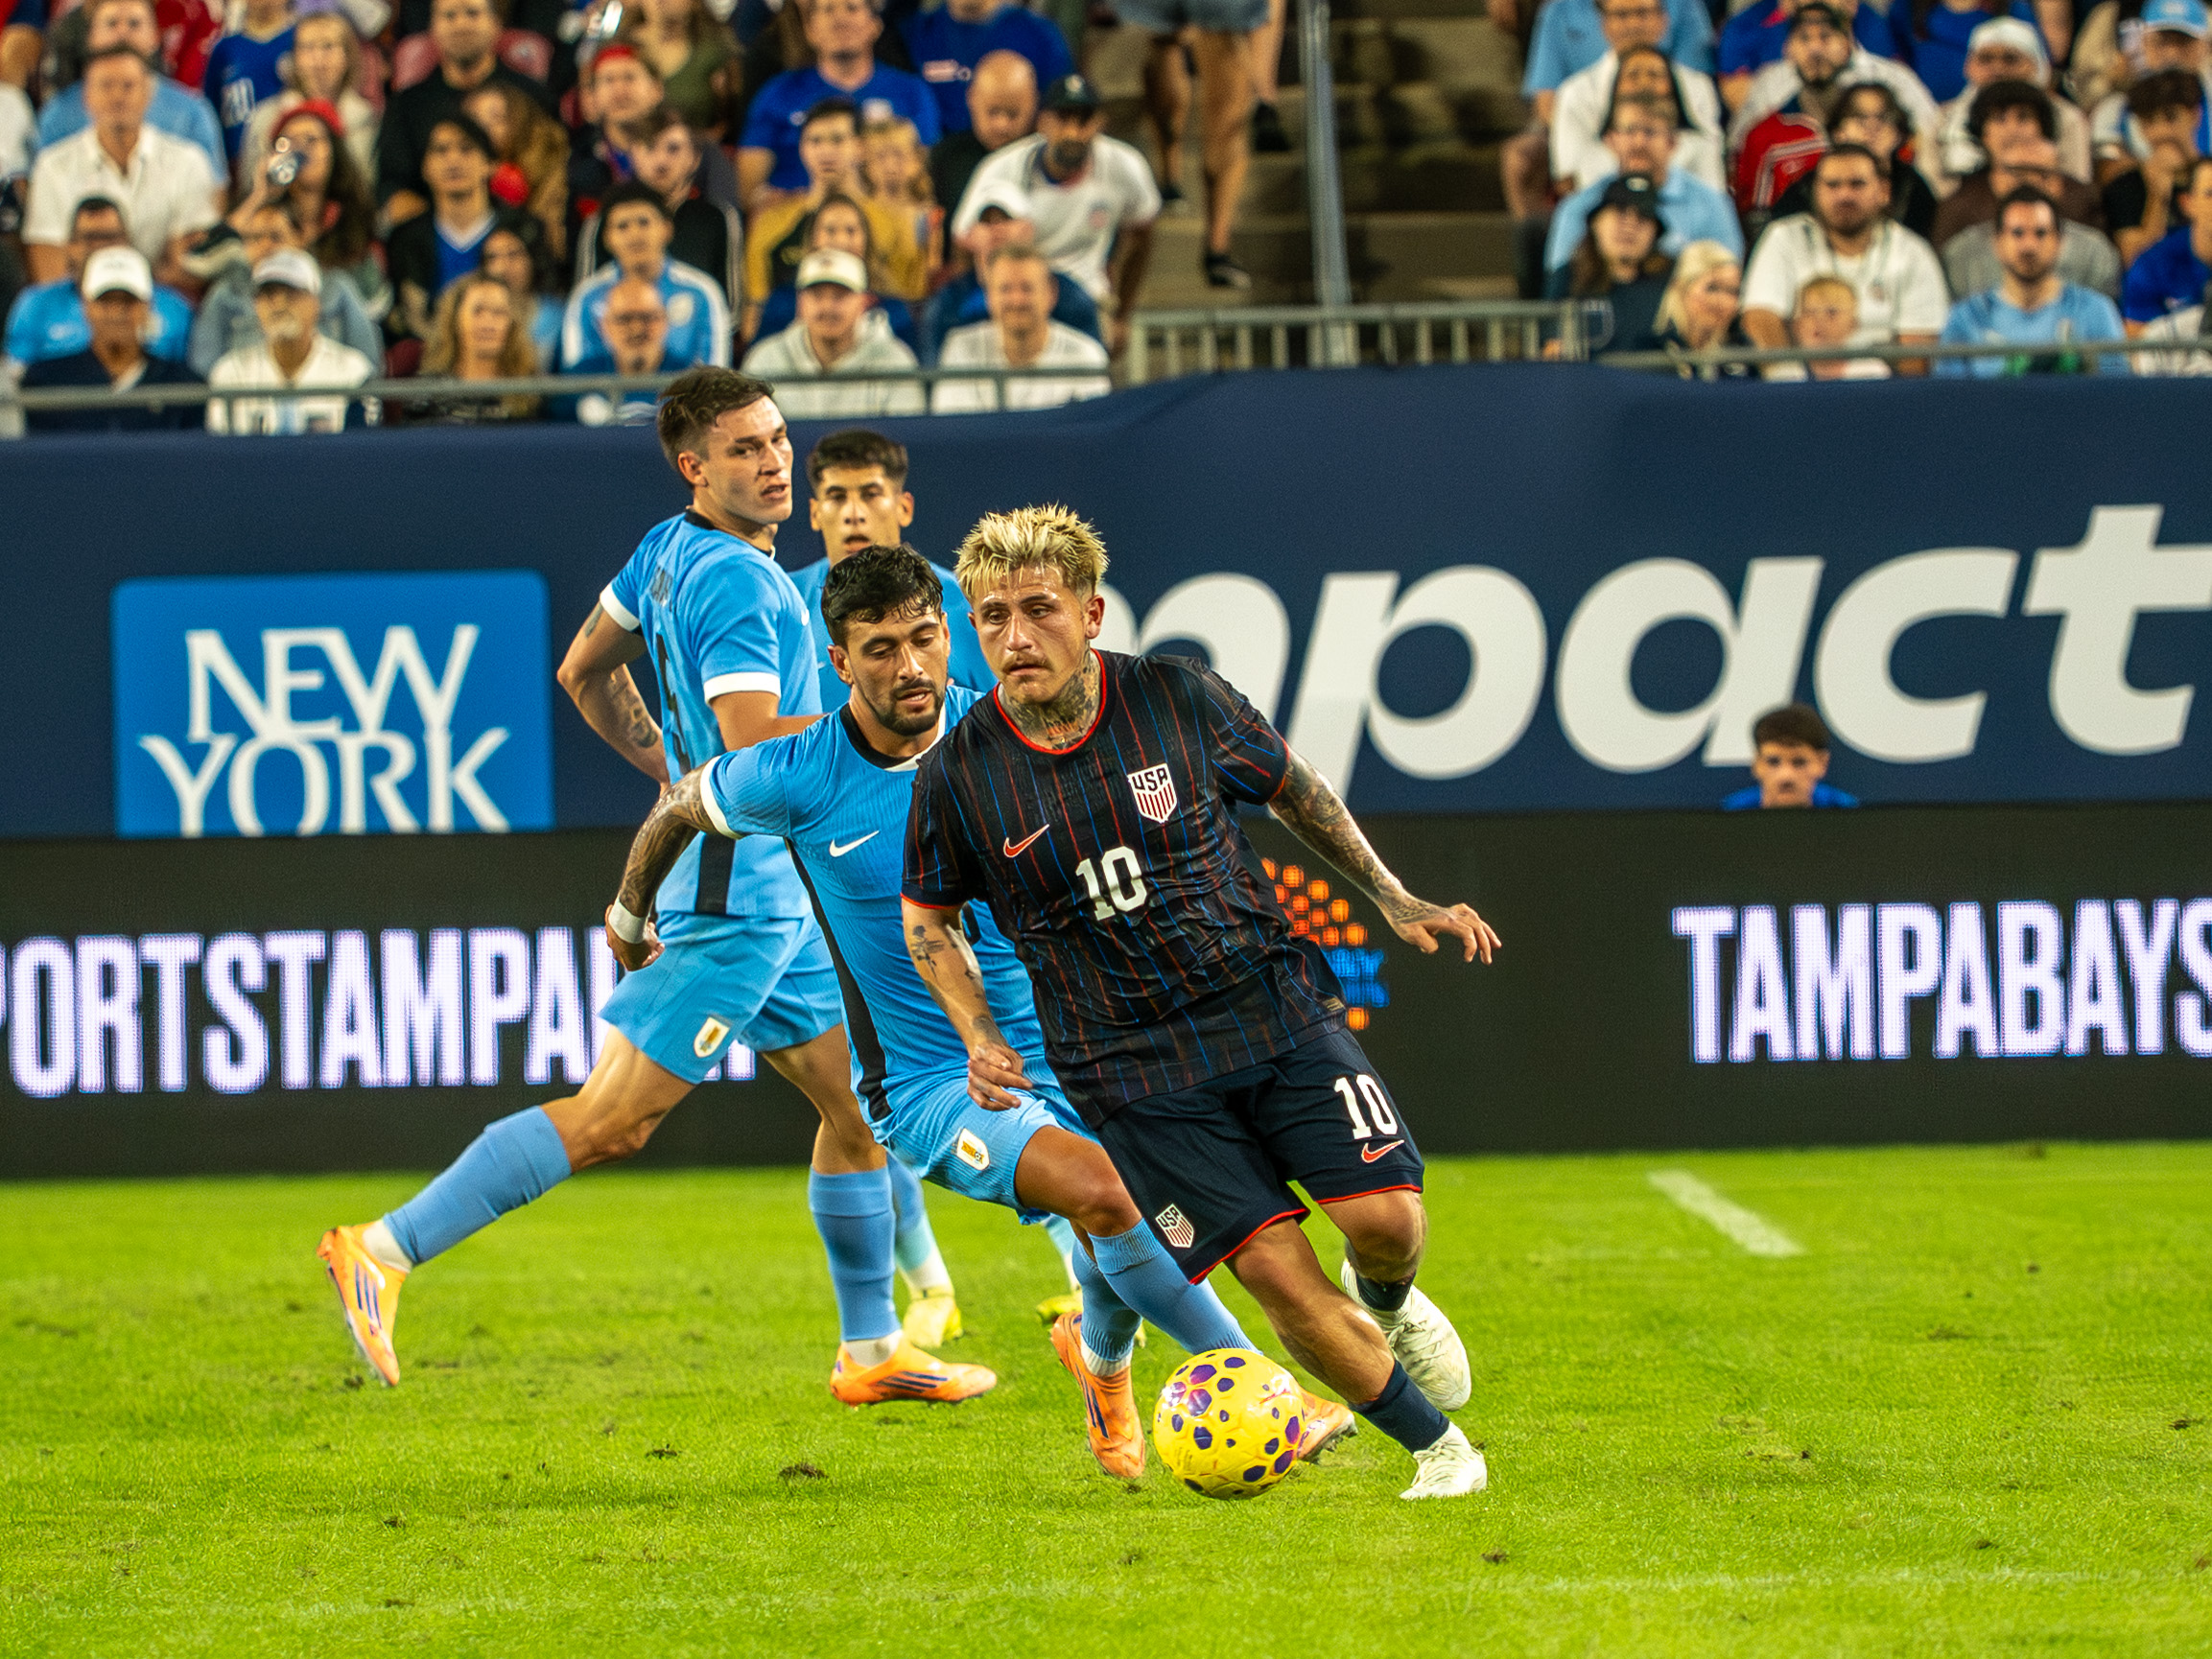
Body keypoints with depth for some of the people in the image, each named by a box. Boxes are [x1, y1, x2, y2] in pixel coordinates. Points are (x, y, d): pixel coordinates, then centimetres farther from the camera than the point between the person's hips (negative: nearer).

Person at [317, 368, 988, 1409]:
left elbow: (583, 672, 21)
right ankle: (386, 1251, -10)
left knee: (858, 1103, 15)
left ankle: (871, 1351, 24)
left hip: (772, 898, 10)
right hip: (736, 900, -10)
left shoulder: (671, 549, 9)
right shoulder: (736, 582, -19)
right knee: (610, 1120, -12)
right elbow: (763, 757, -25)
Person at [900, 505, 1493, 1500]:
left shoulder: (1181, 700, -5)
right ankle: (1436, 1448, 6)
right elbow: (928, 919, 10)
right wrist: (981, 1040, -5)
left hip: (1273, 1008, 1)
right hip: (1134, 1071, -1)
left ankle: (1385, 1303, 24)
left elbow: (1291, 789, 13)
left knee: (1386, 1217, -14)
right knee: (1275, 1270, -13)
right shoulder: (957, 775, -7)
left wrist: (1395, 902, 11)